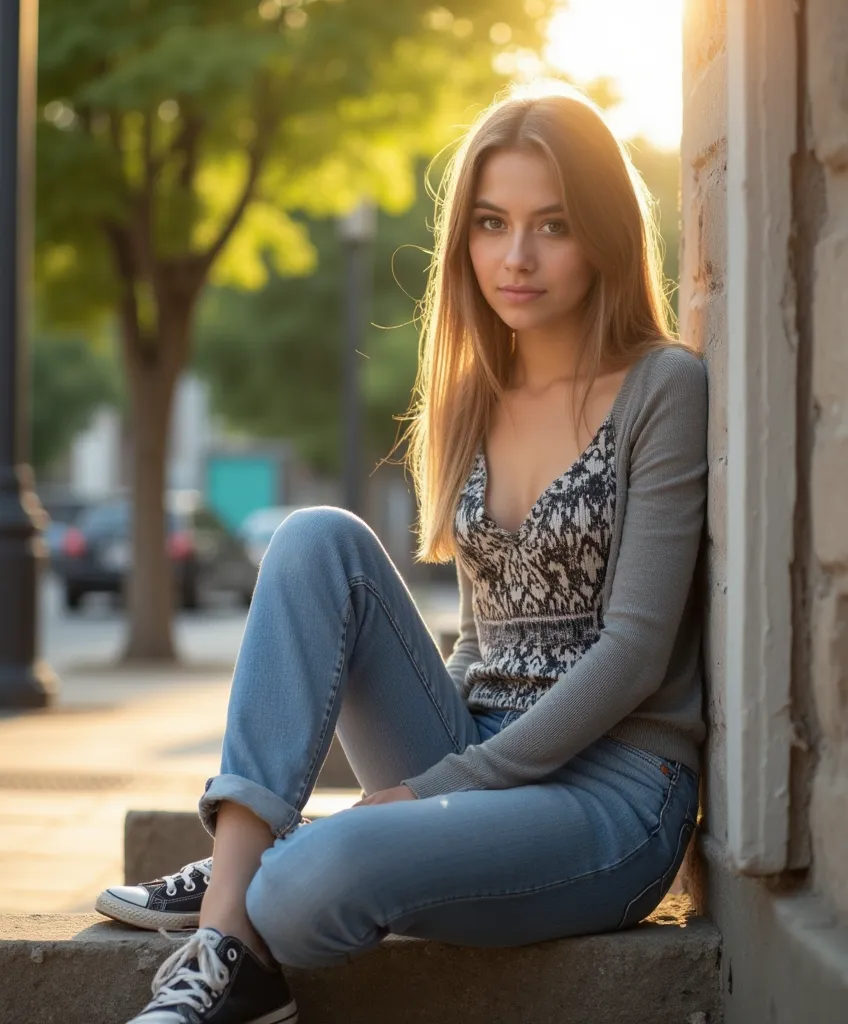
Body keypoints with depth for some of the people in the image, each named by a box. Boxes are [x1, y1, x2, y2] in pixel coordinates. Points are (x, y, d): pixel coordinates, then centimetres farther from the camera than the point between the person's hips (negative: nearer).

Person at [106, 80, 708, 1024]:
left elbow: (635, 650, -13)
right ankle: (229, 895, -24)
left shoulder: (664, 389, -6)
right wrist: (428, 776, 3)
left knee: (316, 876, -34)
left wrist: (442, 787, -15)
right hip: (474, 759, 6)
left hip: (613, 789, -6)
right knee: (322, 539, -17)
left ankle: (249, 895, 1)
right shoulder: (471, 399, 13)